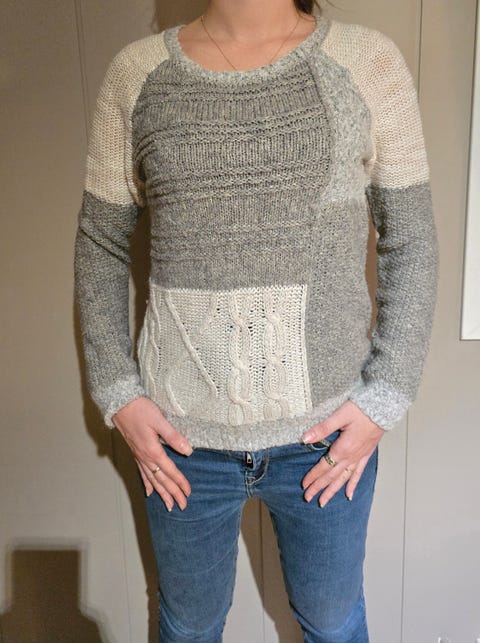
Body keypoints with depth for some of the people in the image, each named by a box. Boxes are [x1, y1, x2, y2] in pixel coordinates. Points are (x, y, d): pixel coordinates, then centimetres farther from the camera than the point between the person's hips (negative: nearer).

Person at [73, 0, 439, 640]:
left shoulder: (369, 60, -3)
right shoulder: (137, 71, 0)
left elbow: (411, 242, -1)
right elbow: (100, 243, 4)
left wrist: (384, 399, -7)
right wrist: (116, 392, -4)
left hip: (328, 432, 0)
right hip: (180, 436, 1)